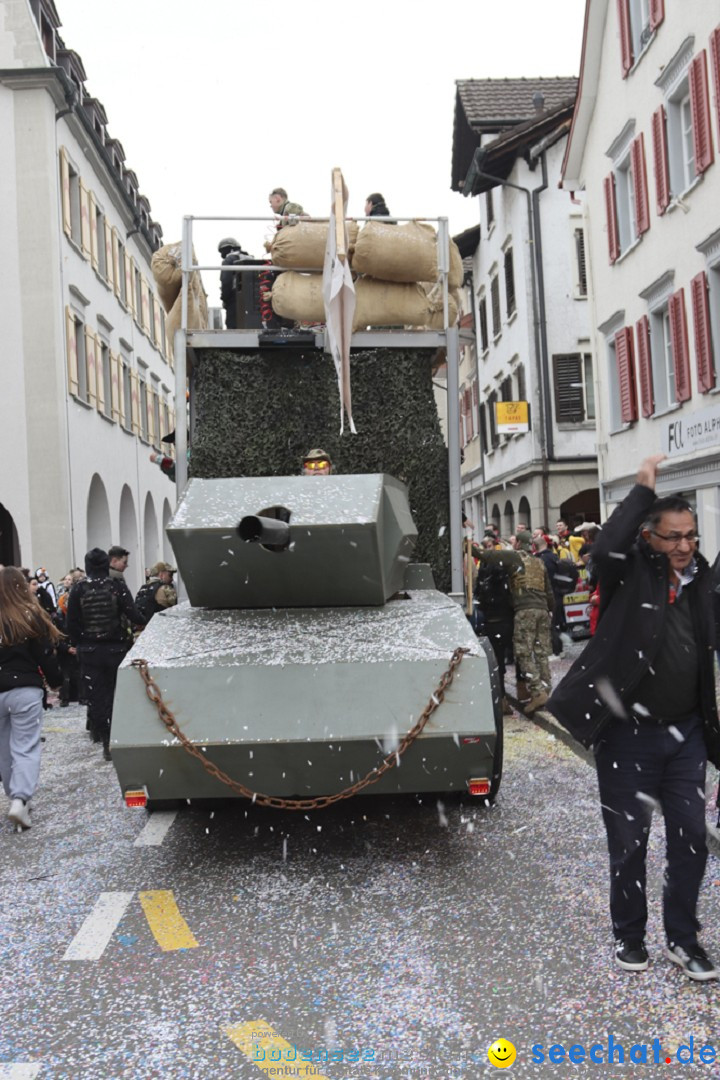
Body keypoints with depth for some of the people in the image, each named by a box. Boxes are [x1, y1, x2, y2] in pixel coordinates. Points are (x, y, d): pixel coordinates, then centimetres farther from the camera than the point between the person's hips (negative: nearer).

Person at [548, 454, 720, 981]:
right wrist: (643, 489, -25)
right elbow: (606, 548, -34)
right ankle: (629, 935, 29)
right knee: (629, 843, 9)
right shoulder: (631, 572, -10)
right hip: (629, 734, -4)